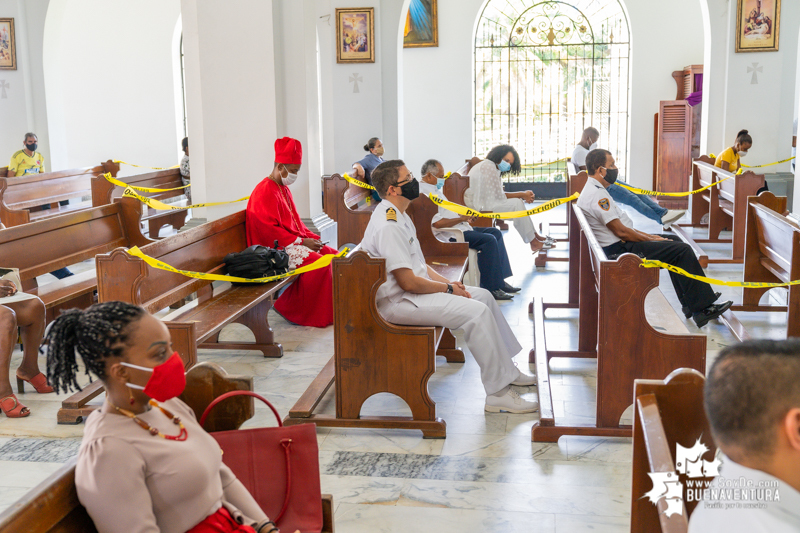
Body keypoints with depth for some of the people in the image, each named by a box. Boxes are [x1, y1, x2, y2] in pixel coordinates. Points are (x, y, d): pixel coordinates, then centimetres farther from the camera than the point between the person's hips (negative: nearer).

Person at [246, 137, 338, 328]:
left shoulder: (284, 189, 17)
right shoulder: (265, 192, -15)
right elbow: (269, 231, -21)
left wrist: (311, 237, 4)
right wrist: (301, 241, -20)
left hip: (292, 241, 10)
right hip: (276, 248, -10)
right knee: (319, 264, -27)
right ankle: (292, 310, -14)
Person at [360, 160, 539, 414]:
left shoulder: (398, 215, 12)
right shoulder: (388, 226, -23)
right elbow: (408, 282, -24)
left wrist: (447, 281, 5)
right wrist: (448, 288, -11)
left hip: (413, 289, 11)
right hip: (398, 303, -11)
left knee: (483, 295, 13)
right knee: (477, 312, -20)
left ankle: (507, 370, 21)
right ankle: (498, 394, -13)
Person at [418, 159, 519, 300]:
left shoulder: (435, 189, 20)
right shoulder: (424, 193, -16)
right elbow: (438, 223, -24)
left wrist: (464, 216, 12)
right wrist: (461, 219, -14)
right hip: (447, 235, -12)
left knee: (495, 233, 9)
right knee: (489, 240, -23)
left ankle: (500, 282, 6)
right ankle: (491, 288, -18)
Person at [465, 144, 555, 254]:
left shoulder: (494, 168, 17)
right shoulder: (489, 167, -17)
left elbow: (499, 194, 9)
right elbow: (499, 196, -18)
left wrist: (522, 194, -4)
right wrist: (522, 195, -9)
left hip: (485, 201, 11)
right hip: (479, 206, -11)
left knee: (518, 201, 10)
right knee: (516, 203, -16)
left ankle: (535, 236, 10)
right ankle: (533, 243, -13)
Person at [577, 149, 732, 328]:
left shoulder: (594, 191, 14)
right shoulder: (597, 195, -20)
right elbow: (621, 231, -21)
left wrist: (648, 236, 12)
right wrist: (651, 239, -9)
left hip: (619, 245, 11)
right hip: (619, 250, -11)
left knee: (674, 240, 19)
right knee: (682, 250, -11)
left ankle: (690, 304, 18)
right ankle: (701, 308, -5)